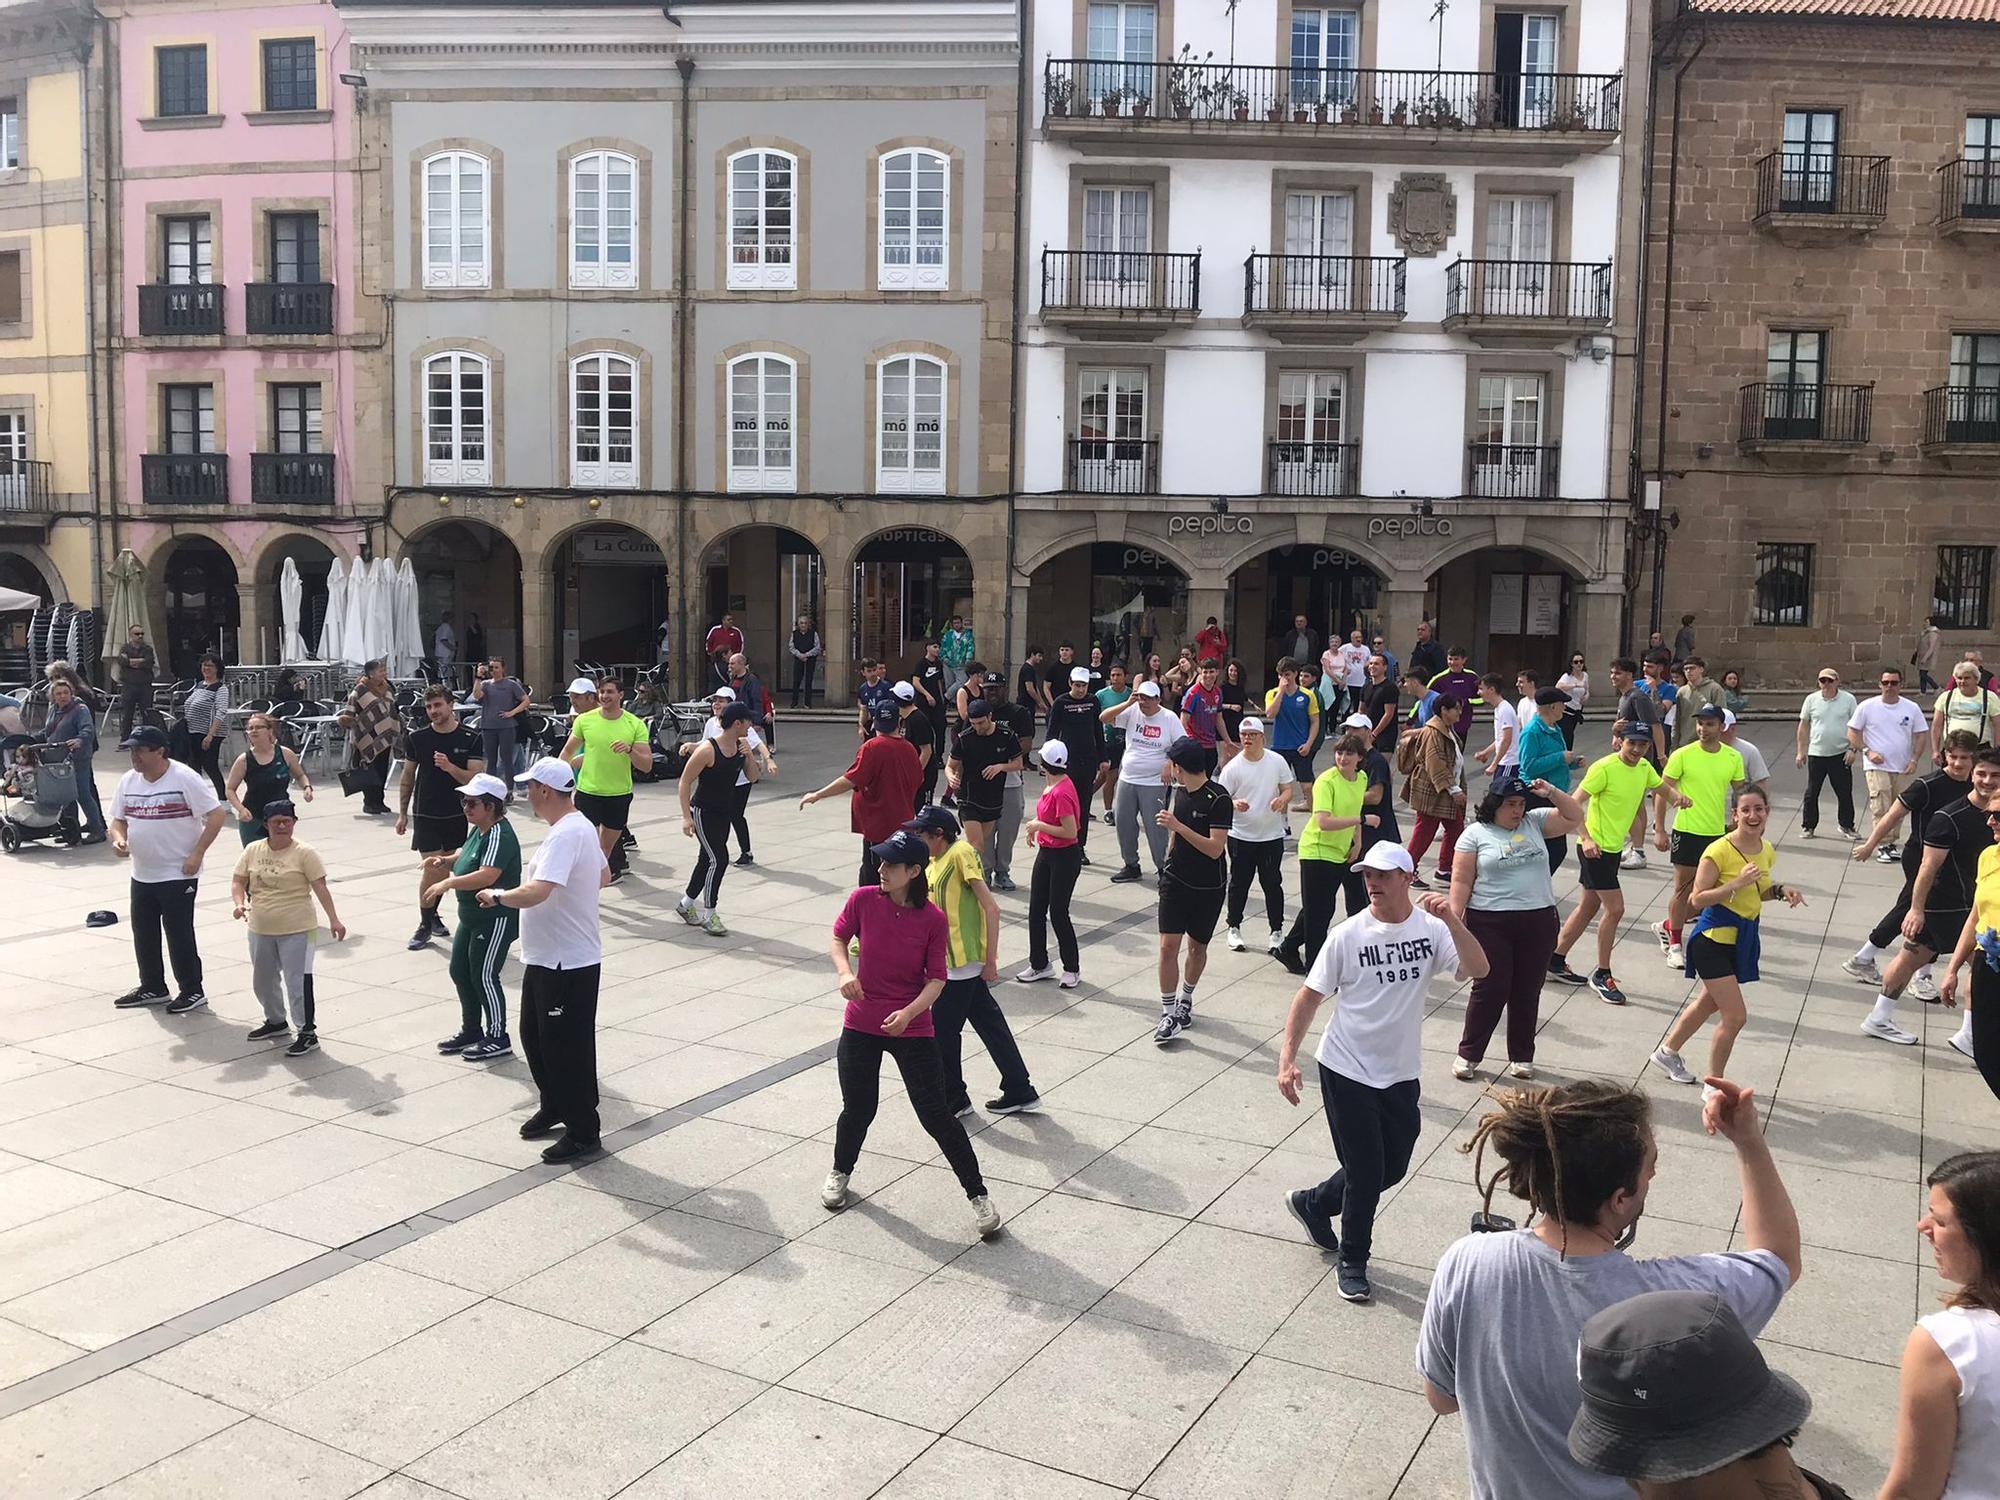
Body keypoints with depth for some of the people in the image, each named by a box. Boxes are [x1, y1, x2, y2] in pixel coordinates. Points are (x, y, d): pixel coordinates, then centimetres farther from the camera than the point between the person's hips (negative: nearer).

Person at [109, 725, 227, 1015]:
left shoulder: (184, 778, -15)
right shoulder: (128, 781, 5)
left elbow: (215, 815, -14)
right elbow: (118, 819, 15)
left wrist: (197, 854, -18)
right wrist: (118, 839, -8)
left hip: (178, 874, -7)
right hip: (142, 873, 7)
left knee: (179, 933, -1)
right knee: (143, 933, 14)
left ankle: (192, 990, 11)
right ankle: (153, 988, 29)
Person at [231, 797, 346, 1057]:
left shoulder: (304, 853, -10)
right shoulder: (253, 850, 3)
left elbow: (320, 887, -11)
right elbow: (238, 881, 6)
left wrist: (333, 919, -16)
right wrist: (240, 903, -14)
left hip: (297, 931, -6)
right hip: (260, 931, 6)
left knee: (298, 982, -5)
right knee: (262, 981, 20)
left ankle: (308, 1032, 6)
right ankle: (276, 1022, 42)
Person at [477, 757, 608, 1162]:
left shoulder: (566, 834, -25)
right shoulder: (580, 827, 8)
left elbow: (534, 893, -34)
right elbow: (603, 876, 22)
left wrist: (498, 895, -17)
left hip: (568, 964, -11)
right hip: (545, 958, 11)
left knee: (567, 1048, 1)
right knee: (535, 1037, 22)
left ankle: (582, 1132, 14)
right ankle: (553, 1108, 39)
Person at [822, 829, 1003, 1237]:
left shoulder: (933, 919, -13)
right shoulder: (863, 900, -8)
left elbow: (936, 979, -10)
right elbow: (838, 938, 7)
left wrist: (909, 1012, -26)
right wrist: (844, 972, -12)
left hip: (912, 1029, -2)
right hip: (860, 1026, 2)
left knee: (937, 1115, -2)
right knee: (858, 1109, 14)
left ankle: (978, 1195, 11)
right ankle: (840, 1172, 45)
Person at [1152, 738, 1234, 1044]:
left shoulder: (1218, 799, -18)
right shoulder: (1179, 791, 2)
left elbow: (1215, 848, -24)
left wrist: (1177, 825, -28)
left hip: (1209, 888, -4)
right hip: (1176, 881, 4)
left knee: (1197, 947, 13)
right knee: (1168, 945, -7)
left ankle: (1184, 1001, 36)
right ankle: (1169, 1014, 0)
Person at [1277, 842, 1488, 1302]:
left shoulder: (1432, 930, -6)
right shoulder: (1348, 935, -12)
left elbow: (1478, 969, -20)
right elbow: (1308, 997, -7)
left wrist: (1451, 921, -33)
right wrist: (1287, 1058, -13)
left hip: (1401, 1075, 4)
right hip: (1346, 1073, -4)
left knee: (1393, 1168, 15)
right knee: (1365, 1170, 1)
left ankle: (1312, 1203, 39)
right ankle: (1352, 1264, 23)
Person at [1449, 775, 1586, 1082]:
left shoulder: (1535, 822, 10)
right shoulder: (1475, 834, -1)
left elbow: (1574, 818, 10)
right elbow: (1461, 882, -4)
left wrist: (1551, 792, -2)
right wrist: (1455, 923, -10)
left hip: (1539, 921, 4)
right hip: (1490, 923, -4)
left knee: (1527, 991, 9)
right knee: (1490, 989, -1)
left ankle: (1521, 1056, 22)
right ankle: (1468, 1054, 12)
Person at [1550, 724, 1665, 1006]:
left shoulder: (1644, 768, 5)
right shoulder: (1604, 768, -17)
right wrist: (1586, 838, -25)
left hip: (1613, 848, 8)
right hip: (1595, 848, -8)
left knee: (1588, 908, 14)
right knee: (1615, 909, -9)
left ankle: (1556, 962, 26)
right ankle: (1601, 976, 4)